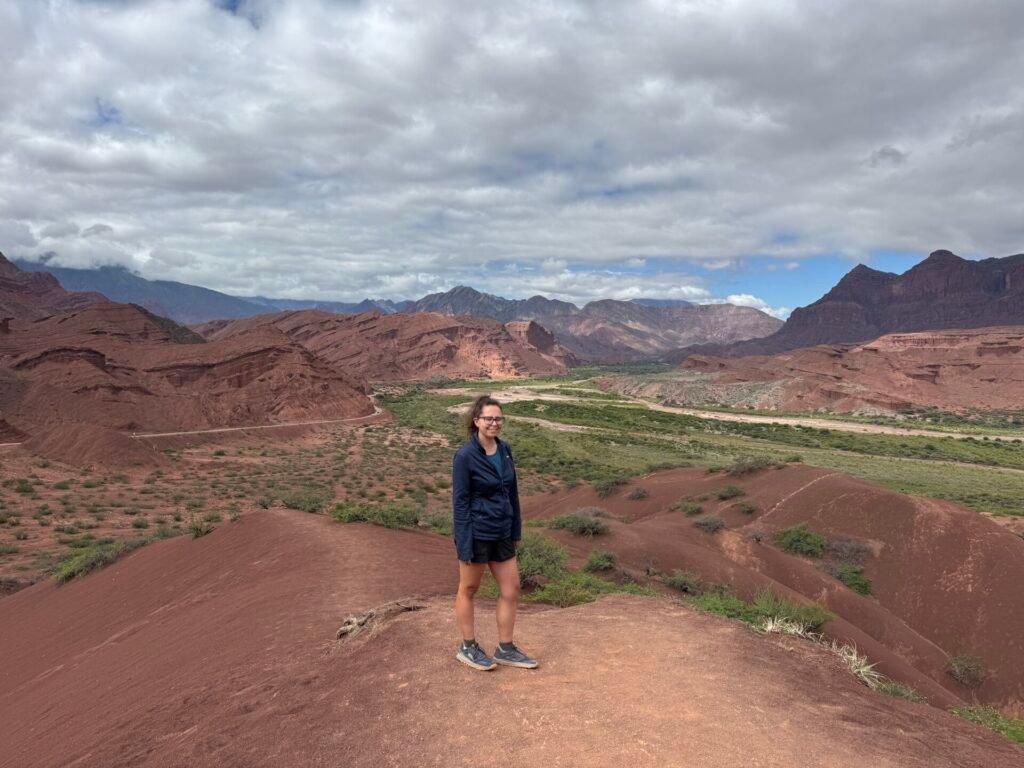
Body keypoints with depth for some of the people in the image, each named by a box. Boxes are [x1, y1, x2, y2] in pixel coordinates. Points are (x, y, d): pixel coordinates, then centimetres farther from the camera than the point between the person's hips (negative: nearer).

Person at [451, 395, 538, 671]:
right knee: (468, 589, 12)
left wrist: (516, 530, 11)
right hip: (477, 534, -6)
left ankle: (505, 649, 27)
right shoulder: (465, 456, -16)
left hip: (502, 534, 7)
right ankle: (468, 648, 28)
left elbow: (512, 492, 9)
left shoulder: (505, 450, 2)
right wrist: (464, 545, -16)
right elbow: (460, 502, -15)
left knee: (512, 590, 11)